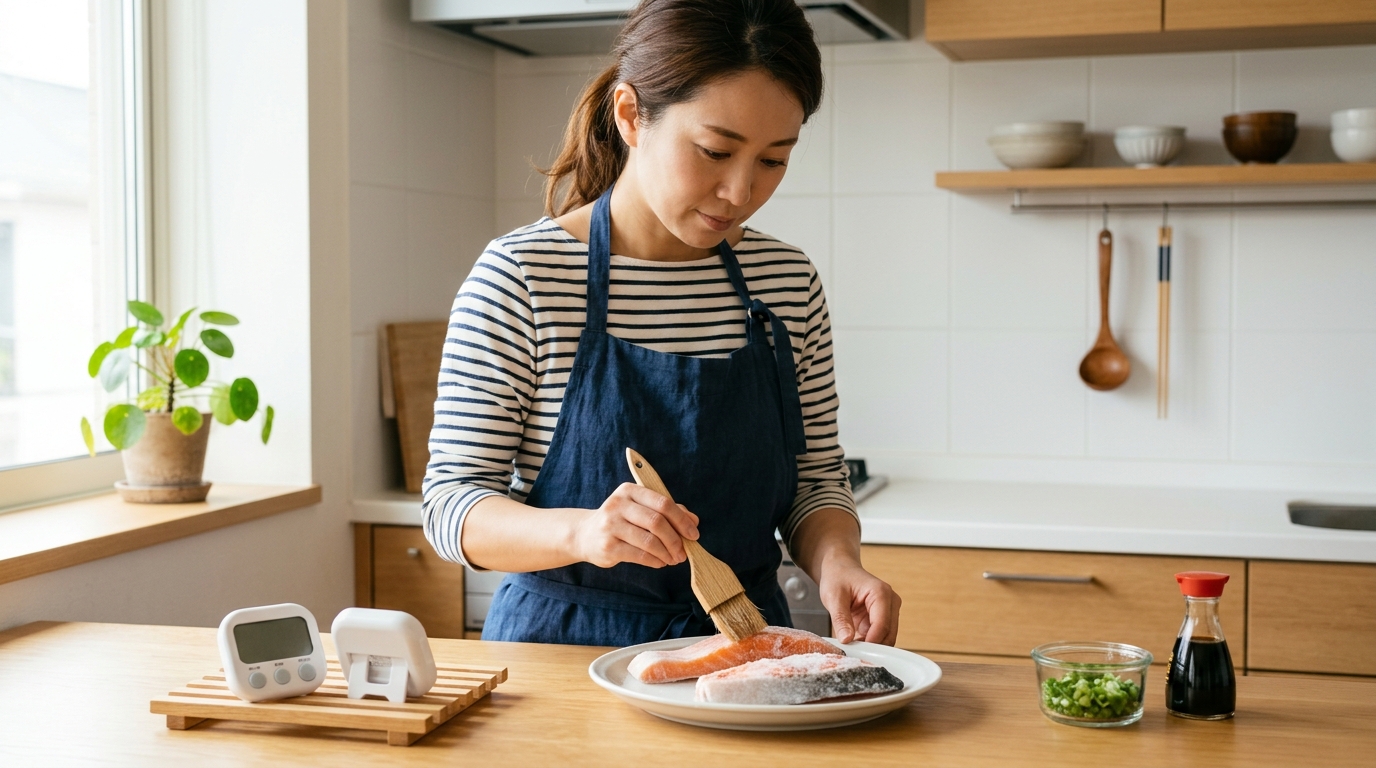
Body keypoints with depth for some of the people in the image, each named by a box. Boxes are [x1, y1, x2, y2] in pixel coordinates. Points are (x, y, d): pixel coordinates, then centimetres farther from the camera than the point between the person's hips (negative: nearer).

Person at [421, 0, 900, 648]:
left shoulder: (790, 284, 3)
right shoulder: (519, 278, -10)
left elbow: (817, 480, 11)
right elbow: (451, 503, -9)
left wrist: (836, 562, -12)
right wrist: (579, 530, -30)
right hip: (563, 642, -2)